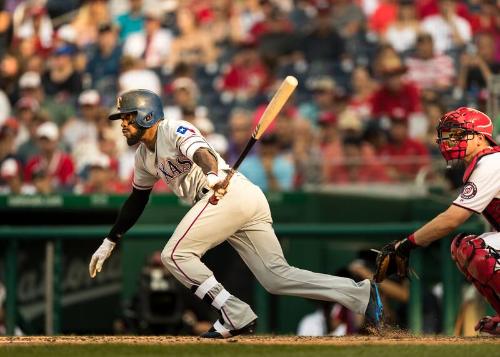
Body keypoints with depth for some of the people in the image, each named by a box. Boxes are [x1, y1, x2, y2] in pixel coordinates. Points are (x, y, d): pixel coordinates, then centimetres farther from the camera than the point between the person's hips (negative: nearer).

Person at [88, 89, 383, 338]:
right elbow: (136, 202, 37)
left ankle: (236, 316, -13)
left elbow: (203, 154, -24)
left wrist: (212, 176, -46)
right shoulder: (144, 156, 25)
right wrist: (109, 244, 37)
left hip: (234, 191, -9)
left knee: (175, 254, -11)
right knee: (277, 276, 1)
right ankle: (360, 294, -3)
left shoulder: (174, 131, -3)